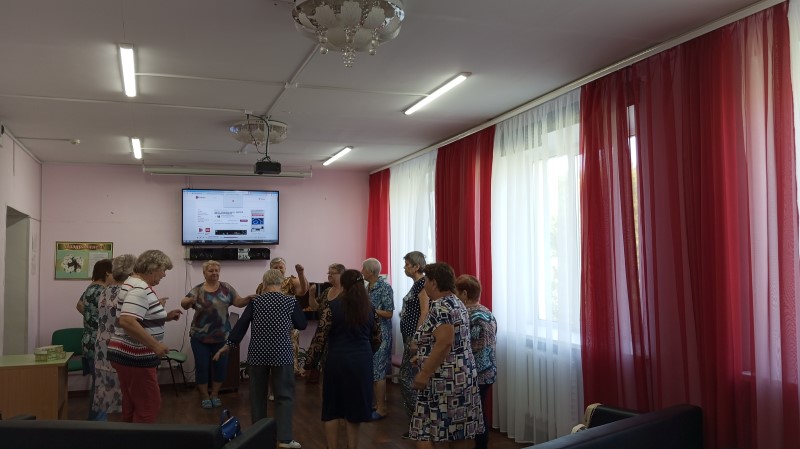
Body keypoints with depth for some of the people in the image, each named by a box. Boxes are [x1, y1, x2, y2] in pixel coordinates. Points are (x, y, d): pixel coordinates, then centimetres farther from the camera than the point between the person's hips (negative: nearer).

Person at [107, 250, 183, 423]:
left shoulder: (136, 284, 14)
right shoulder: (140, 289, -20)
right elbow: (127, 321, -32)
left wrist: (166, 316, 11)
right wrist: (155, 345, -29)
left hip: (128, 355, 11)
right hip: (134, 358, -11)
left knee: (132, 406, 16)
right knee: (149, 407, -2)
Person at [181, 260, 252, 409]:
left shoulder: (226, 288, 0)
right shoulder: (197, 290, -3)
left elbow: (238, 302, -5)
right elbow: (184, 304, -10)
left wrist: (248, 299, -26)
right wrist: (188, 301, -33)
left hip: (221, 336, 1)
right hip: (200, 337, -1)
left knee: (221, 366, 6)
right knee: (202, 366, 4)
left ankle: (215, 394, 25)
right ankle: (204, 396, 21)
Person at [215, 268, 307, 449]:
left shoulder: (256, 301, 1)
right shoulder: (290, 301, -2)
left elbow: (241, 324, 0)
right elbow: (302, 325, 7)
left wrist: (228, 345, 7)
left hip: (258, 354, 2)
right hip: (281, 354, -2)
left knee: (257, 395, 16)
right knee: (284, 395, 4)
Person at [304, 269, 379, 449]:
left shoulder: (333, 306, -9)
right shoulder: (369, 307, 3)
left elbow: (320, 337, -10)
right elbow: (376, 335, 15)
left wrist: (310, 362, -1)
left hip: (337, 361, -3)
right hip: (362, 362, 3)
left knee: (332, 408, 11)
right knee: (354, 406, 15)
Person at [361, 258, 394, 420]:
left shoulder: (385, 287, -13)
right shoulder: (368, 287, 10)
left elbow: (389, 314, -16)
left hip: (380, 334, -8)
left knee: (378, 371, -3)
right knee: (371, 370, 12)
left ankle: (381, 409, 5)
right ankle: (376, 403, 22)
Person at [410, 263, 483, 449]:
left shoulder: (440, 306, -16)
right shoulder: (457, 303, 14)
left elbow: (444, 343, -26)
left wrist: (424, 374, -23)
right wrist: (424, 359, 23)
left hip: (444, 379, -10)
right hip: (461, 375, 10)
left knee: (425, 433, -4)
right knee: (457, 431, 13)